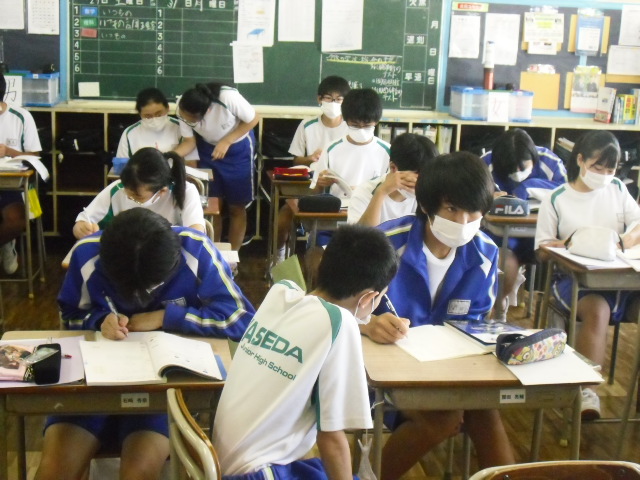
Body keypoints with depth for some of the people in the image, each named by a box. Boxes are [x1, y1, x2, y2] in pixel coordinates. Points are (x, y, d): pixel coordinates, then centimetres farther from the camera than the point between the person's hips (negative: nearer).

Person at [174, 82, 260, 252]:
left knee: (236, 207, 5)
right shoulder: (183, 110, -24)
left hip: (238, 149, -3)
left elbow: (253, 119, -21)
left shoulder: (228, 97, -37)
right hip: (208, 149, 3)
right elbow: (189, 141, -13)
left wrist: (226, 142, -27)